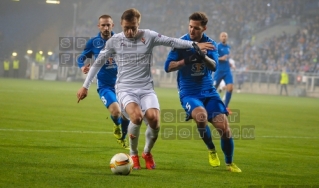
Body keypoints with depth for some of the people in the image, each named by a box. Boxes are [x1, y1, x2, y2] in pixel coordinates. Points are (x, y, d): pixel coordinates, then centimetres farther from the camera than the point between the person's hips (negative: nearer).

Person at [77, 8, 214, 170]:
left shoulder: (149, 36, 0)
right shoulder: (114, 41, 0)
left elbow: (172, 42, 1)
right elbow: (98, 62, 10)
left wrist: (195, 45, -12)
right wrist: (85, 86, 12)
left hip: (146, 88, 1)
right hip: (125, 89, -1)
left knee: (154, 118, -25)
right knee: (136, 116, -32)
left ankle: (147, 153, 8)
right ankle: (133, 155, -5)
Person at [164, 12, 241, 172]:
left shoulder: (210, 44, 2)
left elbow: (214, 66, -13)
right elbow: (168, 67, -10)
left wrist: (203, 56, -34)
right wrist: (185, 61, -27)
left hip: (209, 91, 3)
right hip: (189, 93, -3)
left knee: (224, 127, -9)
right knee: (201, 116, -34)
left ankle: (229, 163, 17)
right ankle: (211, 150, -5)